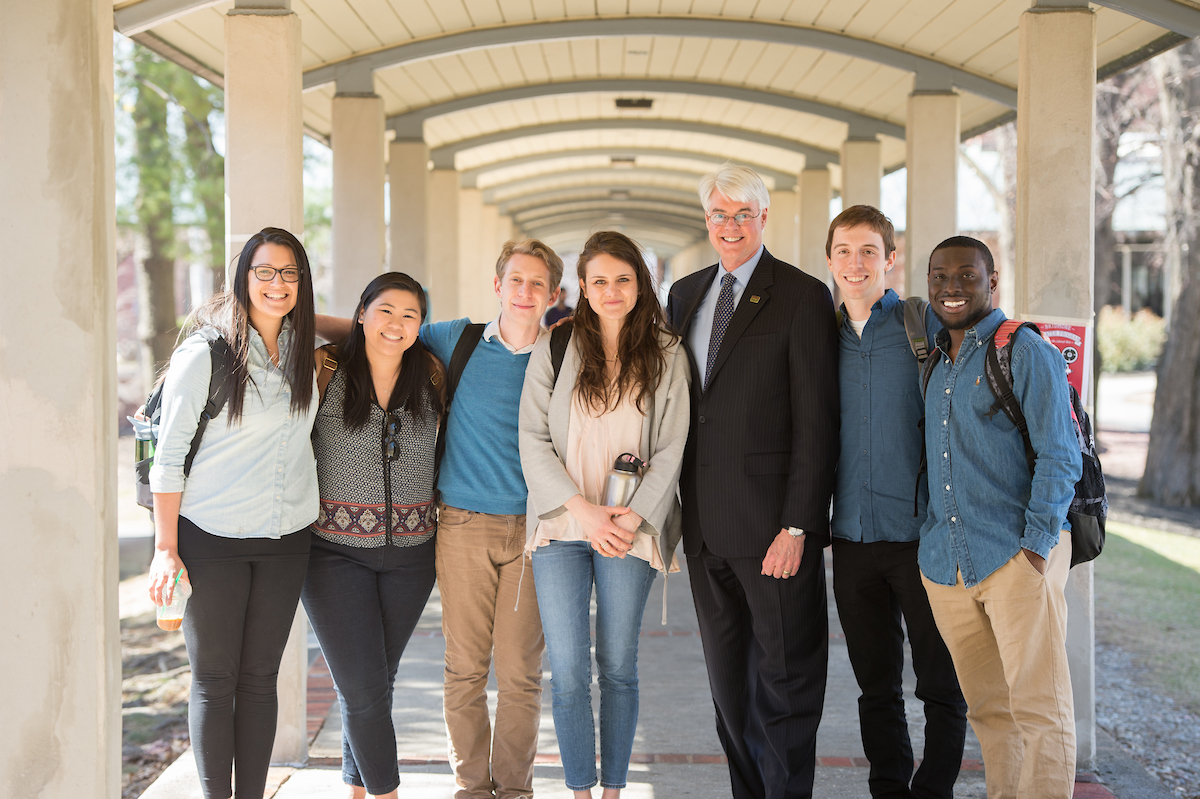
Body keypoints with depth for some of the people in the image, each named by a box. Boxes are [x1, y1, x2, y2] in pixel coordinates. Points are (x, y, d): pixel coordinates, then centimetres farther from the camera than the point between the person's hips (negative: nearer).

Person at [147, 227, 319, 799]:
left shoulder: (304, 355, 8)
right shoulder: (204, 353, -7)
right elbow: (169, 455, -7)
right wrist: (166, 548, -10)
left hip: (285, 538, 5)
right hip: (211, 538, -4)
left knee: (259, 676, 8)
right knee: (214, 678, 0)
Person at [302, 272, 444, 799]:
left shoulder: (430, 376, 5)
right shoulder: (325, 370, -4)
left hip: (411, 553, 3)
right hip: (336, 552, -3)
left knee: (379, 681, 13)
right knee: (362, 687, -8)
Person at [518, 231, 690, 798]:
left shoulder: (666, 356, 4)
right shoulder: (553, 350, 3)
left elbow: (671, 449, 2)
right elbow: (532, 439, -1)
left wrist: (632, 518, -9)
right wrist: (582, 508, -10)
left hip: (629, 531, 0)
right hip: (562, 525, 0)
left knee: (617, 667, 6)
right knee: (568, 672, -3)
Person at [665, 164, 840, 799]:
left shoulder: (803, 297, -7)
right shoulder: (685, 294, 13)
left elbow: (816, 423, -11)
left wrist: (797, 526, -17)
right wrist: (673, 509, 9)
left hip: (773, 528, -6)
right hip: (706, 527, 6)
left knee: (785, 681, 4)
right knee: (727, 681, 14)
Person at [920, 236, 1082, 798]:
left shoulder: (1026, 352, -3)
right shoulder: (935, 361, 16)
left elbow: (1059, 456, -8)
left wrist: (1038, 545, -15)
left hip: (1017, 557, -6)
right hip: (945, 561, 6)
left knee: (1038, 706, -5)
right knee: (987, 709, 12)